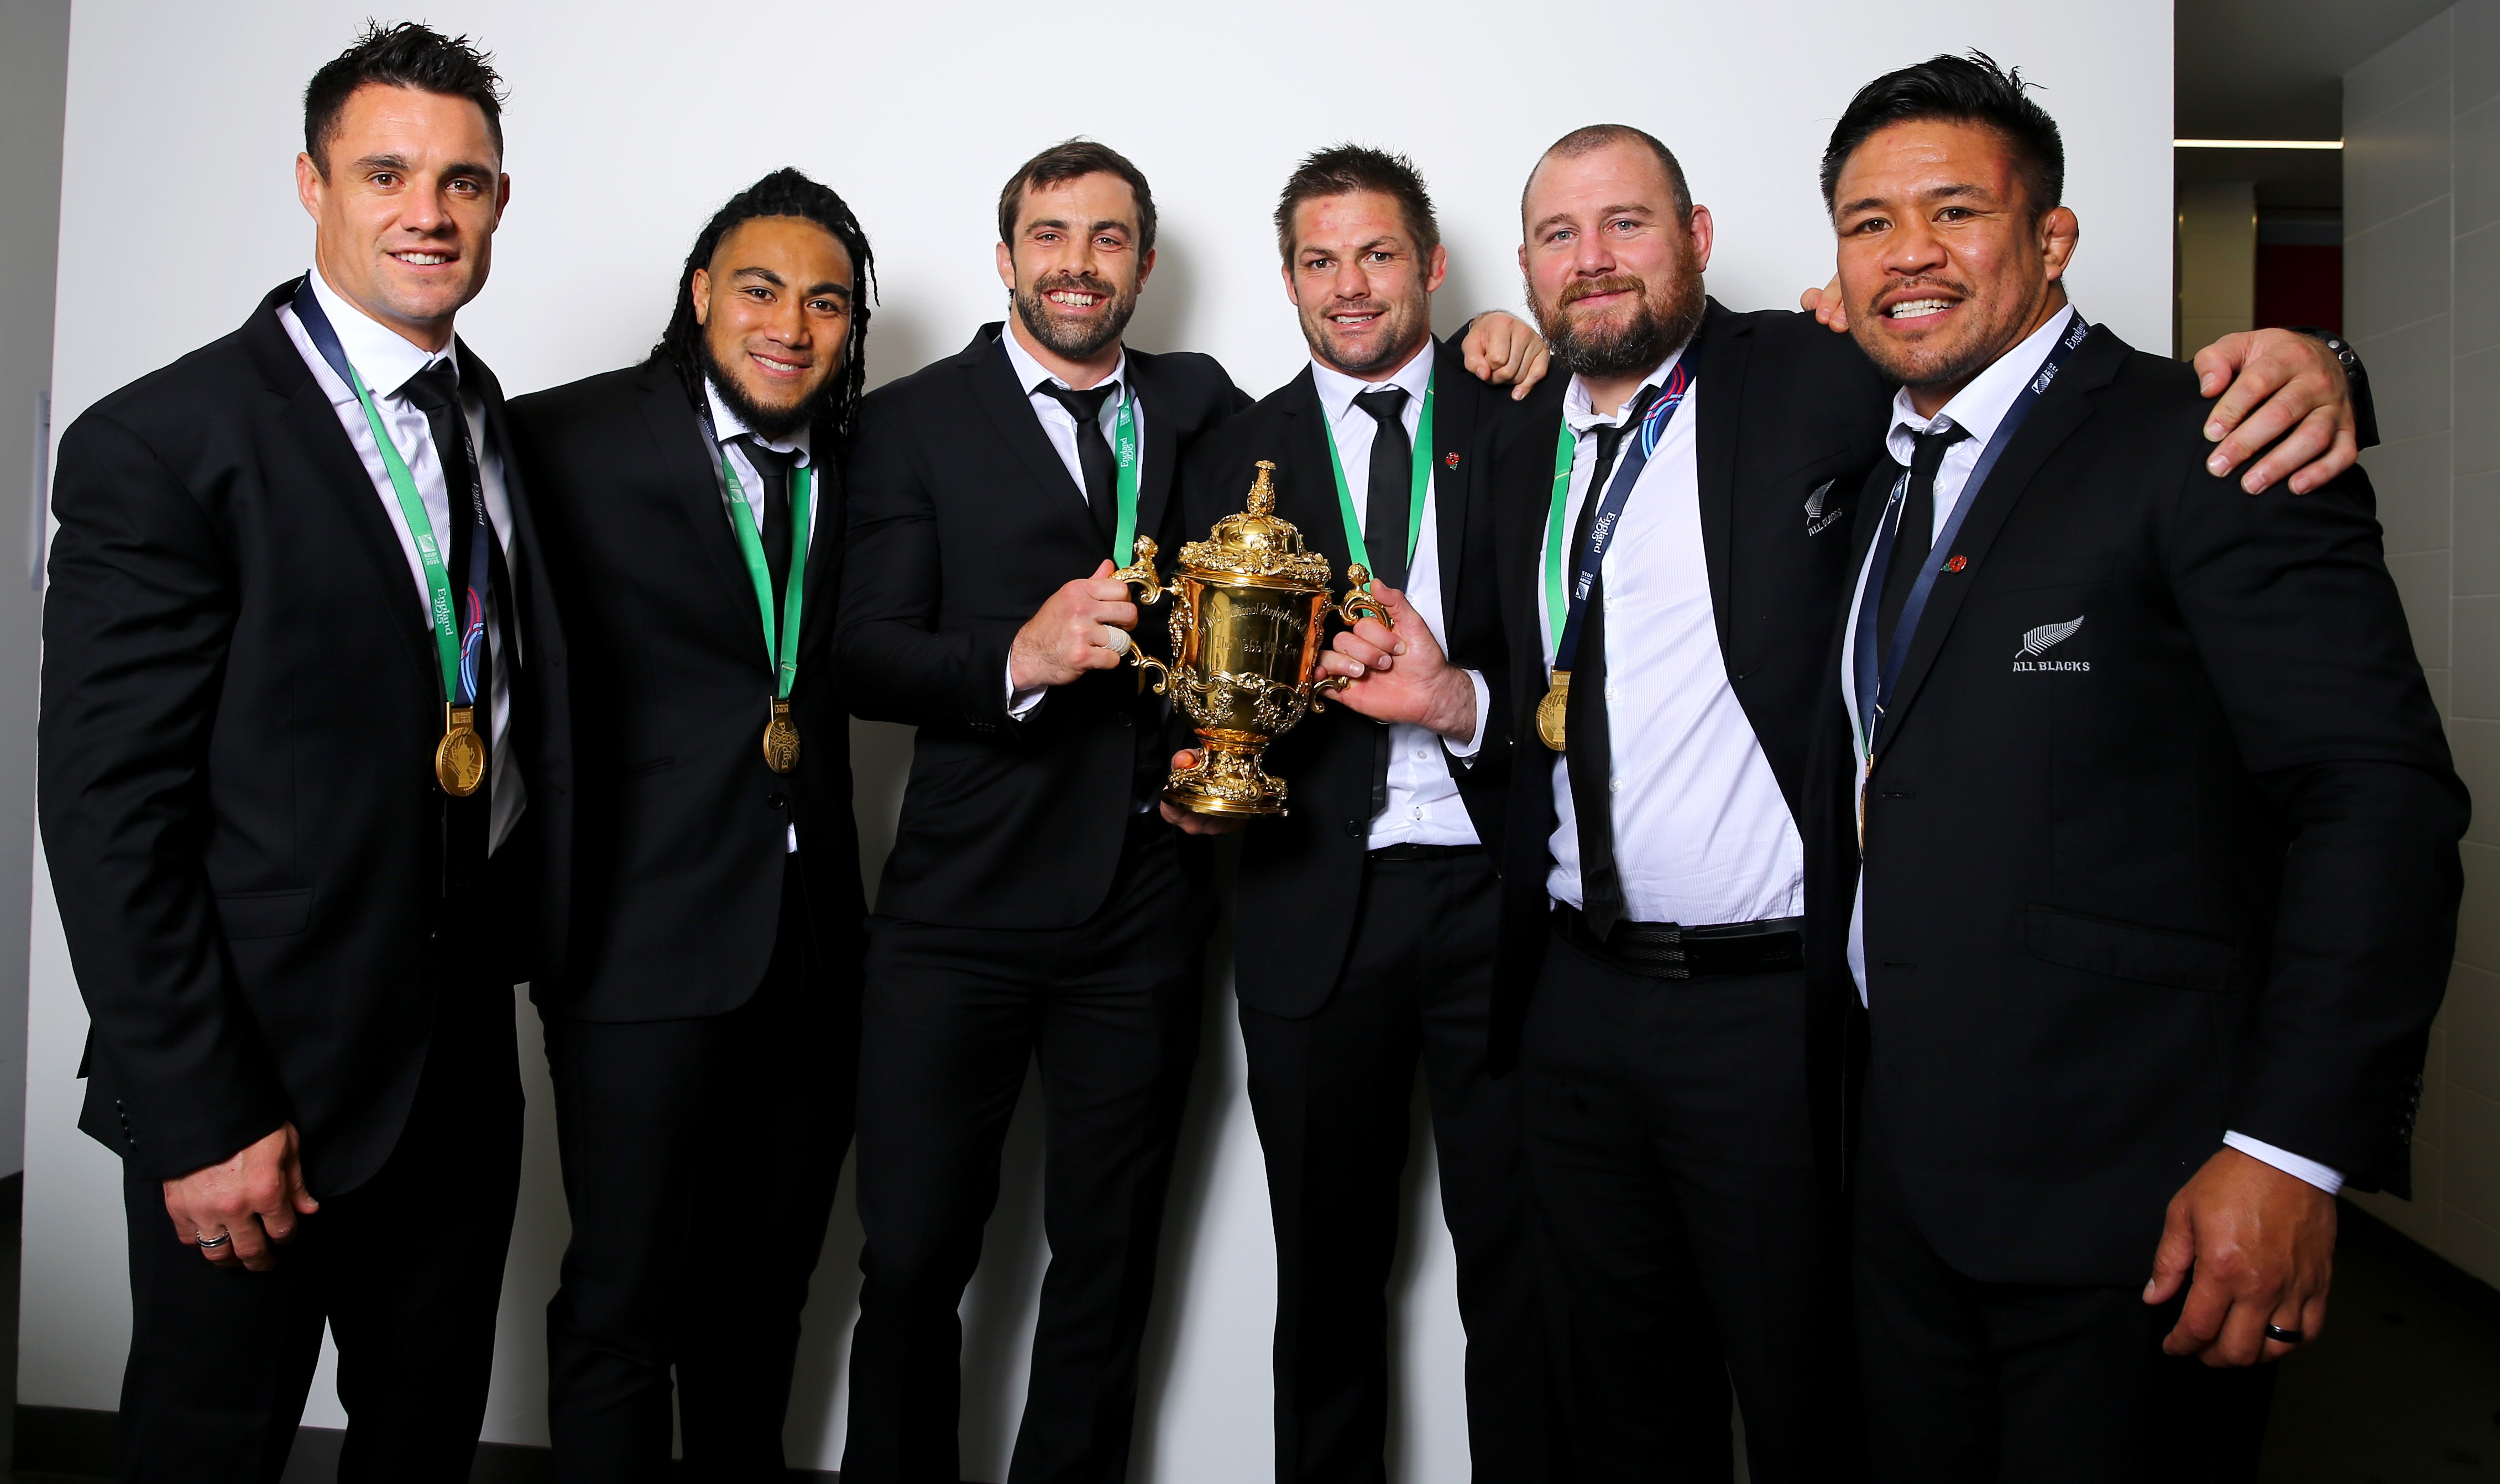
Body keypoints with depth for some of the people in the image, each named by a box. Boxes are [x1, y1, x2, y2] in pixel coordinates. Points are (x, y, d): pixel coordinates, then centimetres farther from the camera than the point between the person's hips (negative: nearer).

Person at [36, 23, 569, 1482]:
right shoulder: (160, 445, -13)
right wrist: (201, 1121, -17)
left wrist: (539, 956, 6)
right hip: (259, 1086, -5)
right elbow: (108, 814, -15)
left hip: (466, 1063, 6)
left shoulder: (503, 429, 7)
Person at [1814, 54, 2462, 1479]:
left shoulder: (2200, 444, -10)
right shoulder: (1869, 469, 13)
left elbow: (2382, 796, -16)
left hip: (2134, 1200, -6)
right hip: (1904, 1175, 7)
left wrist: (2293, 1148, -20)